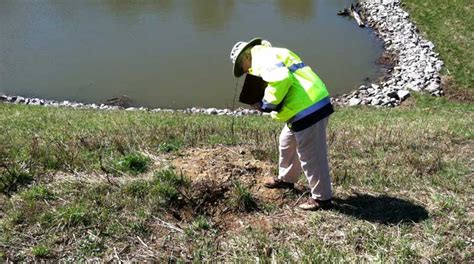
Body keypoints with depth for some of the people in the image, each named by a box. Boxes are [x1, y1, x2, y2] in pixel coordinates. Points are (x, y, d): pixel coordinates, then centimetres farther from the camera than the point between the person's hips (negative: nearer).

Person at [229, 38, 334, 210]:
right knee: (287, 143, 26)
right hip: (313, 104, 11)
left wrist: (267, 104, -14)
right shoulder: (273, 54, 23)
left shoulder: (262, 58, -9)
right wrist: (268, 104, 11)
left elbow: (281, 79, -27)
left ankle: (322, 198, 14)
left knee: (311, 156, 1)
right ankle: (286, 179, 44)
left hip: (308, 109, -11)